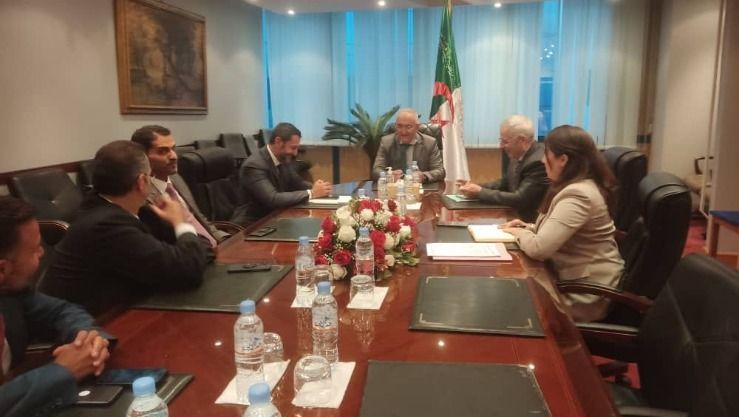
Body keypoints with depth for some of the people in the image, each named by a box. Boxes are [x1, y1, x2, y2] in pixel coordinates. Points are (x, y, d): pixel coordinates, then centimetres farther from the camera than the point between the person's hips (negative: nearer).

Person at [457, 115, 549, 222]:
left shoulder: (539, 162, -25)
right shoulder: (519, 154, 0)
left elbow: (519, 200, -26)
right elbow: (505, 183, 13)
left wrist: (480, 192, -21)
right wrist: (477, 187, -3)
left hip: (532, 220, -7)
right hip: (518, 214, 7)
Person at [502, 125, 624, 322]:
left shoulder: (577, 195, -25)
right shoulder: (579, 186, 8)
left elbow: (539, 248, -28)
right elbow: (553, 233, 19)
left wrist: (519, 233, -9)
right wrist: (528, 227, 4)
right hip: (580, 281, 9)